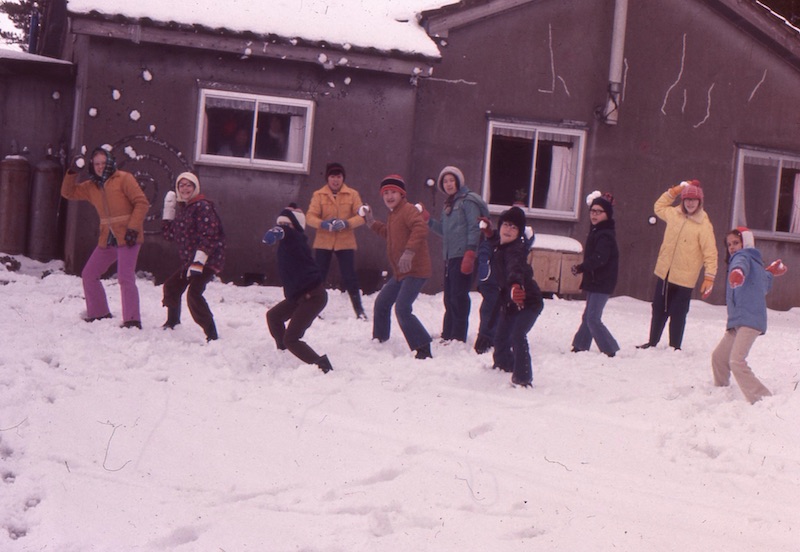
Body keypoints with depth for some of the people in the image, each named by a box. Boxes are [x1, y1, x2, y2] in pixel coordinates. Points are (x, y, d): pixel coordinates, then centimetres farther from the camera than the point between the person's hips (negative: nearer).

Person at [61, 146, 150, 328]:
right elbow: (68, 192, 19)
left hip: (127, 237, -8)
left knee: (125, 278, -18)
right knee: (89, 274, 10)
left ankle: (132, 320, -16)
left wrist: (133, 228, -19)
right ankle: (99, 313, 22)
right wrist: (72, 172, 3)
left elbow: (142, 202, -11)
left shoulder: (123, 179, -6)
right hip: (107, 239, 8)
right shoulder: (91, 186, 13)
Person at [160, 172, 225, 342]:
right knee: (171, 286, 22)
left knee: (194, 294, -25)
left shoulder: (203, 206, -12)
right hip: (189, 261, 10)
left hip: (207, 260, -10)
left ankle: (212, 335, -25)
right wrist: (168, 208, 11)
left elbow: (209, 236, -21)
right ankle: (172, 322, 45)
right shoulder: (183, 209, 16)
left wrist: (198, 261, -26)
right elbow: (168, 234, 17)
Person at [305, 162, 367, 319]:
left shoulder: (352, 194, 1)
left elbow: (361, 216, -3)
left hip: (345, 243, 0)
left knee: (350, 278, 0)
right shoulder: (319, 195, 0)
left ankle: (359, 309, 11)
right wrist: (323, 224, -24)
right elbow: (310, 216, -5)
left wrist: (346, 223, -22)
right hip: (323, 242, 0)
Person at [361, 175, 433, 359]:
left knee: (402, 309, -21)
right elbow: (388, 233, 35)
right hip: (400, 273, 11)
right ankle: (379, 339, 38)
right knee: (382, 302, 20)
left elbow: (421, 228, -32)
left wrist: (409, 251, -40)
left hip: (415, 271, -11)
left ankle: (423, 349, -18)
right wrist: (372, 222, 28)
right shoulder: (393, 214, 17)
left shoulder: (408, 210, -15)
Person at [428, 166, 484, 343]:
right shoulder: (448, 204, 20)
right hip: (449, 257, 8)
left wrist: (470, 254, -21)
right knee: (449, 298, 12)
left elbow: (474, 228, -13)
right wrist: (428, 221, 10)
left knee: (459, 297, -8)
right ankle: (447, 336, 19)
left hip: (463, 256, -8)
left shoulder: (468, 200, -6)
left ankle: (458, 338, -5)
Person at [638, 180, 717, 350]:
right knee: (659, 310, 16)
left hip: (684, 279, -6)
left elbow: (710, 253, -15)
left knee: (677, 314, 2)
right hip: (664, 273, 6)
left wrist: (709, 277, -20)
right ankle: (652, 342, 30)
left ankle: (675, 347, 15)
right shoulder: (674, 214, 4)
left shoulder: (704, 225, -14)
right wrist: (672, 192, 13)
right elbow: (659, 207, 26)